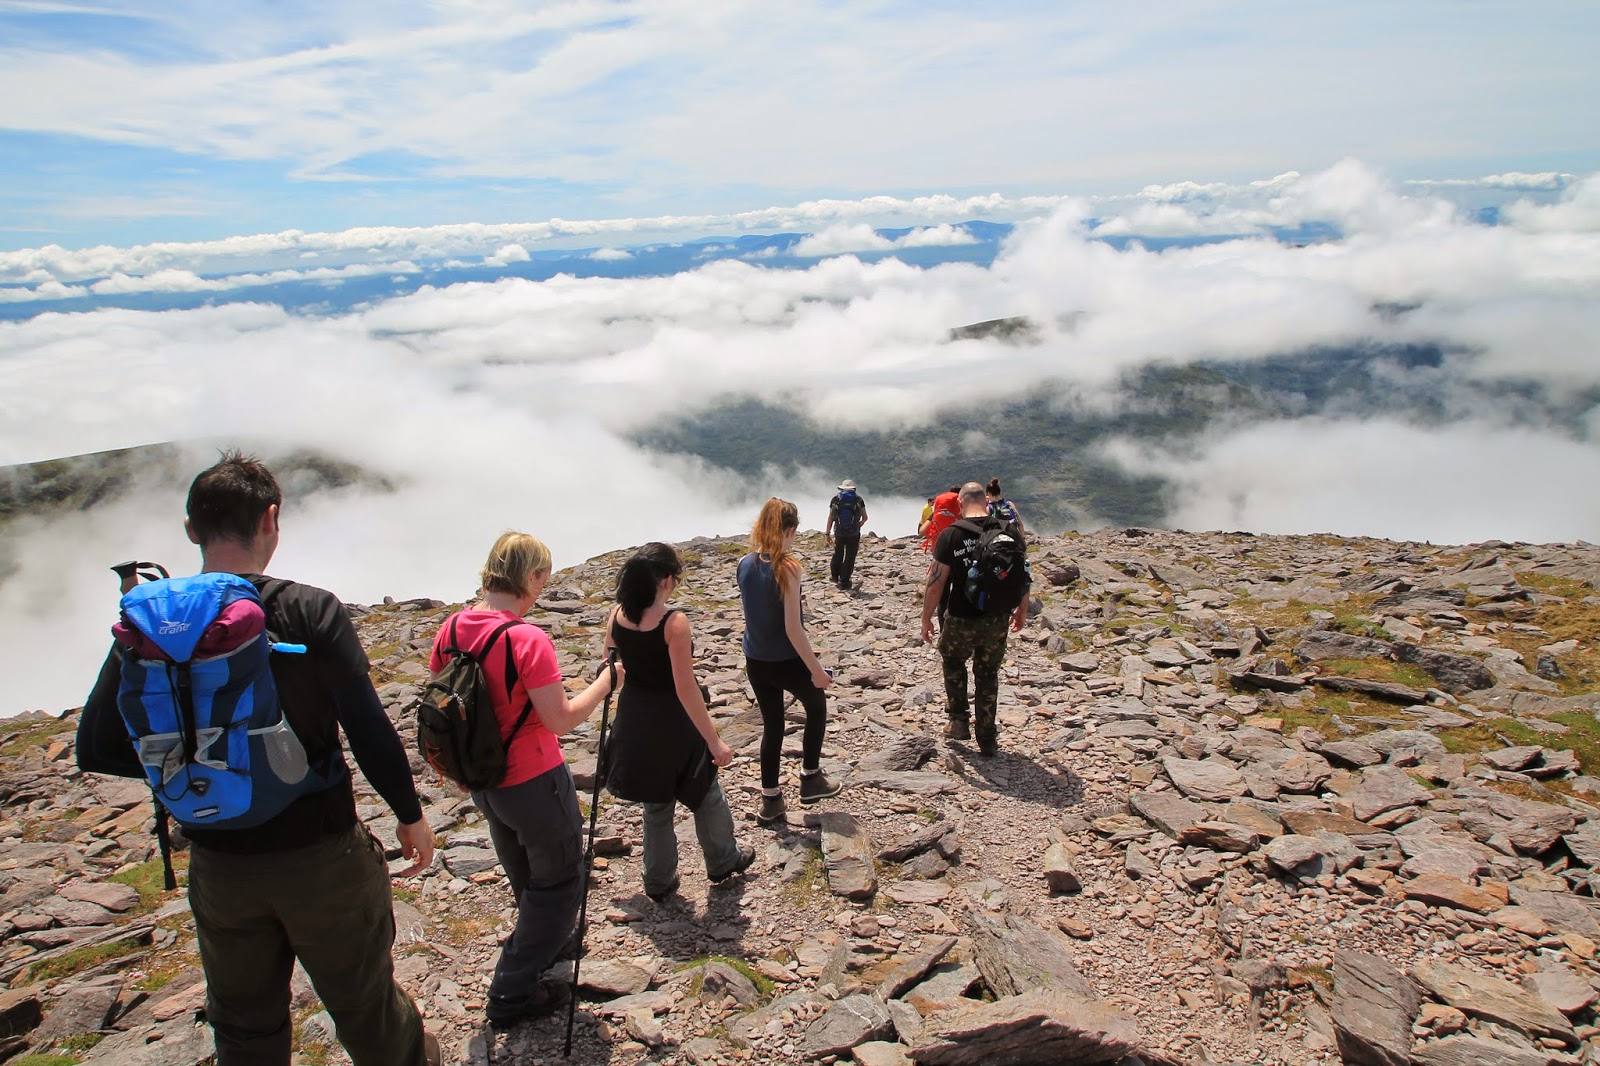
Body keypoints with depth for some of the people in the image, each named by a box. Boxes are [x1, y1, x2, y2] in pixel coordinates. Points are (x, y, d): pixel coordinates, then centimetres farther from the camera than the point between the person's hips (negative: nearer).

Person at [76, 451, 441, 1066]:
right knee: (362, 997, 19)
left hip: (218, 863, 4)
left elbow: (96, 749, -4)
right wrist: (410, 815, -4)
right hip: (321, 854, -3)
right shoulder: (310, 611, -19)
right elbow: (369, 732, -18)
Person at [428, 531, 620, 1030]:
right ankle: (510, 994, 21)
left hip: (481, 781, 7)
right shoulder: (528, 639, -27)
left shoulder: (451, 628, -6)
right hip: (534, 783, -7)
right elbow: (562, 719, -26)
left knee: (526, 877, 30)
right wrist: (606, 680, -13)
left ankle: (549, 938, 54)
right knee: (557, 882, 16)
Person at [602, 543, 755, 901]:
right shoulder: (674, 622, -25)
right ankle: (722, 861, 40)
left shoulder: (617, 614, -7)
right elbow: (686, 690, -25)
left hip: (634, 721, 6)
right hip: (672, 723, -5)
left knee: (656, 804, 23)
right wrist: (714, 741, -19)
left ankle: (659, 881, 35)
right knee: (706, 794, 21)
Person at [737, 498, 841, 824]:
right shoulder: (787, 567, -22)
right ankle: (811, 779, 30)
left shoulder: (745, 564, -2)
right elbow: (793, 629, -22)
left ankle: (770, 800, 24)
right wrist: (816, 669, -16)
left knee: (772, 725, 18)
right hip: (786, 662, -6)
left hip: (755, 661, 6)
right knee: (816, 706, 22)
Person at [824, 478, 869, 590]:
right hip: (854, 533, -1)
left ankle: (835, 576, 28)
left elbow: (830, 517, 2)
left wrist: (827, 533, 7)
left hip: (839, 532, 2)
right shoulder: (858, 499, 4)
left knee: (838, 554, 21)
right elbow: (865, 518, 6)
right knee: (850, 557, 5)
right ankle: (844, 583, 6)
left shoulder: (836, 499, 6)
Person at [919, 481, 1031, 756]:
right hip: (997, 618, 2)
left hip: (961, 619, -2)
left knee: (953, 662, 26)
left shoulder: (950, 535, -12)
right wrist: (1022, 609, 18)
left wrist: (926, 619, -1)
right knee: (988, 674, 18)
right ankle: (987, 740, 23)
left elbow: (936, 582, -12)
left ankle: (959, 721, 23)